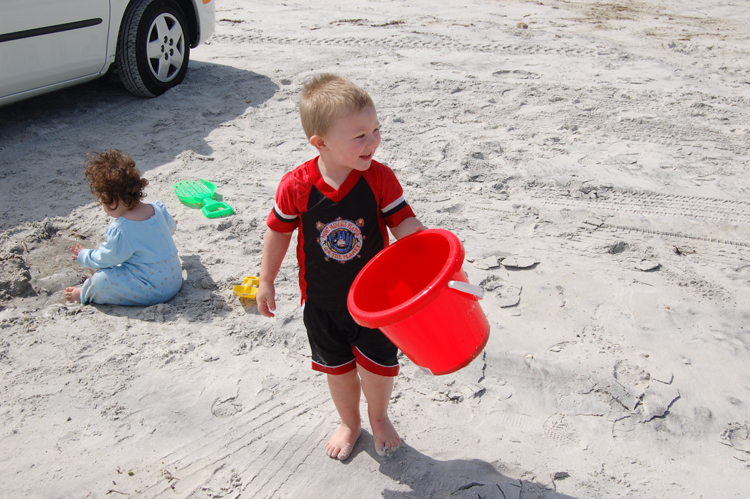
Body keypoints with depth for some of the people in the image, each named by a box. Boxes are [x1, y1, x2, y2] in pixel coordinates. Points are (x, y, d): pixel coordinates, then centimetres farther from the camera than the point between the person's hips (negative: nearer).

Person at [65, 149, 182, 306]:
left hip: (155, 289, -9)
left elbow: (106, 258, -12)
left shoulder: (121, 231, -26)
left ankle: (85, 293, 18)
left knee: (102, 280, -10)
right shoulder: (157, 209, -3)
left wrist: (83, 256, 8)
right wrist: (170, 225, 48)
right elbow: (170, 226, 21)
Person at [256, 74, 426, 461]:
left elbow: (404, 225, -15)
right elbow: (278, 233, -4)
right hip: (323, 299, 1)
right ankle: (350, 423, 48)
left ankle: (379, 417, 46)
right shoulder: (296, 186, -20)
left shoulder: (379, 177, -19)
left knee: (378, 364, 11)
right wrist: (267, 282, 5)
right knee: (337, 367, 19)